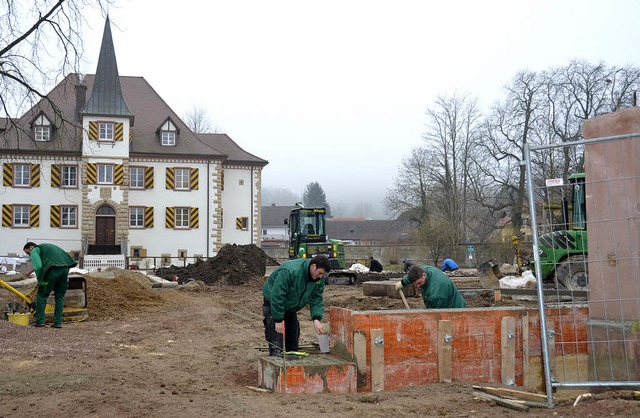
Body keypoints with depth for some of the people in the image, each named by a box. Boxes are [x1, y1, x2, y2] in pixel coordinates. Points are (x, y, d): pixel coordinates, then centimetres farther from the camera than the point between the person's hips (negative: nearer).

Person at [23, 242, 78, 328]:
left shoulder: (35, 251, 13)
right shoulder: (46, 247, 36)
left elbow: (38, 267, -6)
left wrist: (40, 279, 9)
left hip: (53, 269, -7)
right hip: (65, 267, 7)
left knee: (42, 295, 8)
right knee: (60, 296, 14)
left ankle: (40, 321, 8)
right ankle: (58, 322, 13)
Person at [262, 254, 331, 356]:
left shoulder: (319, 279, -11)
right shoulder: (290, 271, -35)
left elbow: (316, 299, -6)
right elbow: (277, 296, -32)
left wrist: (316, 319, -22)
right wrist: (278, 320, -30)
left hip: (291, 308, 7)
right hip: (273, 304, -7)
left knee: (293, 343, 10)